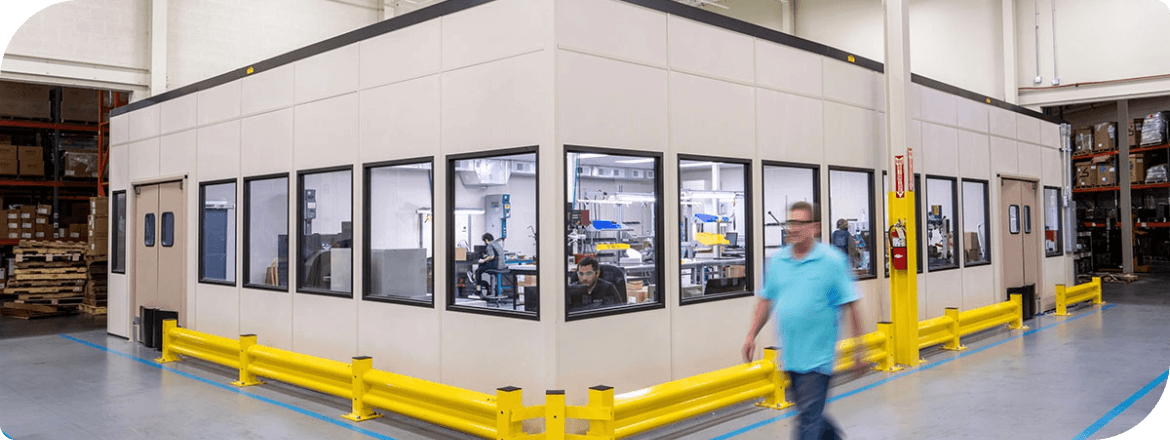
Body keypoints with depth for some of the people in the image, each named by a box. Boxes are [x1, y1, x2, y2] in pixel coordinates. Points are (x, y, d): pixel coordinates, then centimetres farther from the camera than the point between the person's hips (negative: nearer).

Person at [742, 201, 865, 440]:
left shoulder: (832, 260, -8)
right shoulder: (778, 260, 6)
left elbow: (850, 307, -6)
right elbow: (766, 300, 14)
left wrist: (858, 349, -7)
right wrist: (751, 335, 10)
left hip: (818, 356, -5)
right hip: (790, 356, 6)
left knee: (808, 419, -4)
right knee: (810, 412, 20)